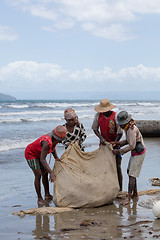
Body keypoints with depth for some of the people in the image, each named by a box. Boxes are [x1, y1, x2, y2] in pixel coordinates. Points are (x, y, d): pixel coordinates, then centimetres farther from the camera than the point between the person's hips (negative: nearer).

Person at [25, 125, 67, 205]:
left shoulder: (56, 138, -13)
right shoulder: (47, 142, -39)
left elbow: (52, 147, 11)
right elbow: (42, 160, -41)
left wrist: (56, 157, -3)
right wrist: (51, 173, -45)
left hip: (38, 154, 9)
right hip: (30, 154, -9)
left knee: (45, 174, 9)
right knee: (38, 175, -13)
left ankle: (47, 195, 20)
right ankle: (39, 198, -6)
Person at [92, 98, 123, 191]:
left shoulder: (115, 116, -18)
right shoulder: (98, 116, -7)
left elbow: (120, 133, -14)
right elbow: (95, 129, 4)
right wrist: (101, 138, -13)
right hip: (104, 143, 4)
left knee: (117, 167, -6)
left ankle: (120, 190, 0)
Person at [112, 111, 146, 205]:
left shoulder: (131, 130, -26)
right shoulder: (128, 127, 5)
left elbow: (132, 146, -27)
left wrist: (119, 151, -21)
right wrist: (119, 143, 2)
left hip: (139, 154, -10)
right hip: (135, 153, 10)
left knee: (132, 175, -11)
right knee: (130, 172, 14)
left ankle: (128, 198, -11)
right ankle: (135, 194, 23)